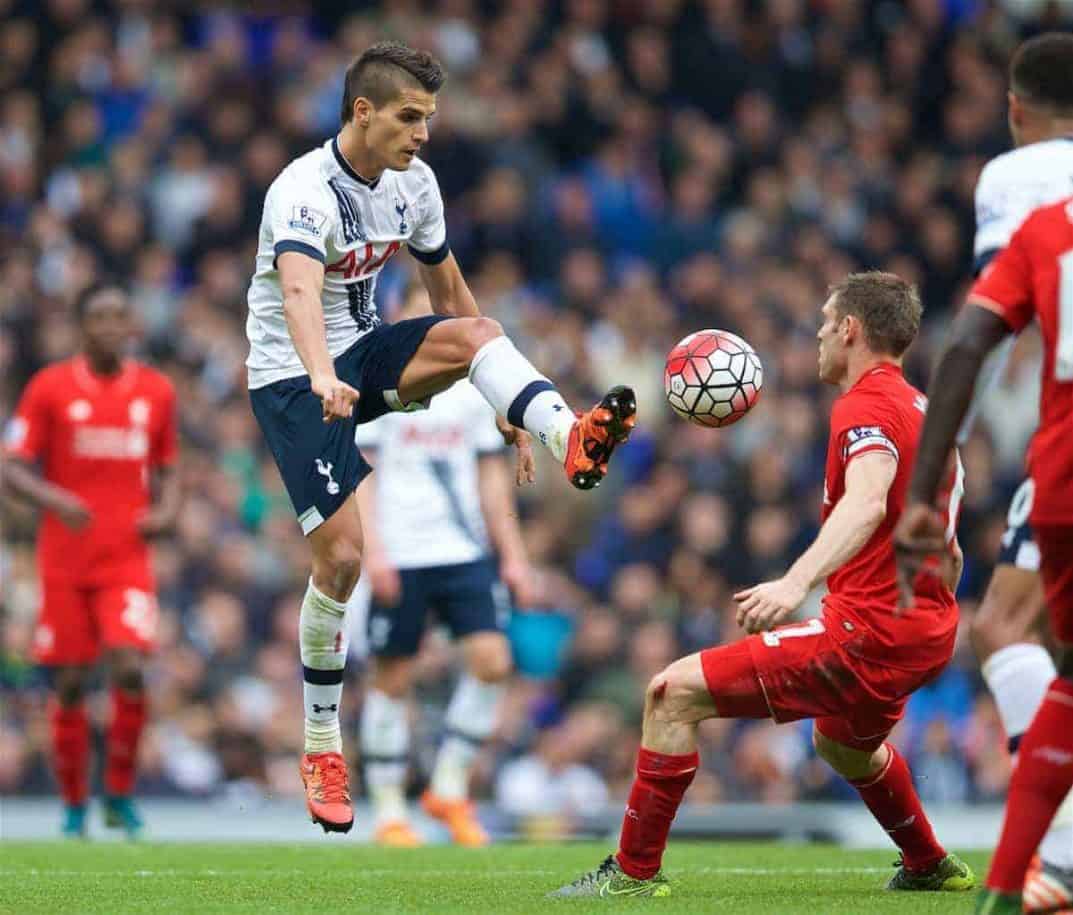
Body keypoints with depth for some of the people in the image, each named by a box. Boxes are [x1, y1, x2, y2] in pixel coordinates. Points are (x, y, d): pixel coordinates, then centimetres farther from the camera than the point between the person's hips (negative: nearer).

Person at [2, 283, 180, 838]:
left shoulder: (155, 390, 8)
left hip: (128, 559, 1)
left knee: (130, 669, -16)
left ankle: (119, 794, 0)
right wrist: (55, 500, -21)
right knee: (70, 684, 2)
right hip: (65, 561, -1)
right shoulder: (50, 387, 0)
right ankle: (74, 805, 18)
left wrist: (165, 511, -2)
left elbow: (167, 470, 19)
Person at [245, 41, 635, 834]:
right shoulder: (305, 193, -25)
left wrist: (503, 401, 16)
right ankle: (322, 748, 1)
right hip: (293, 378, -6)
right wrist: (322, 378, -64)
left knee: (474, 332, -22)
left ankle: (572, 441, -48)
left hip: (362, 354, 6)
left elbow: (449, 291, 12)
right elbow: (299, 291, -45)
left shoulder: (412, 181, -1)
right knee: (343, 554, -14)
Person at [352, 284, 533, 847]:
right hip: (399, 558, -4)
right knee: (393, 678, 1)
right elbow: (359, 471, -5)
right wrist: (371, 549, -14)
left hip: (467, 551, 4)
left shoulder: (473, 389, 13)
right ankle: (388, 810, 11)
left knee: (492, 659, -11)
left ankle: (450, 786, 3)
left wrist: (512, 554, 12)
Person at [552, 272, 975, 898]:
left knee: (673, 694, -9)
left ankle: (636, 871, -8)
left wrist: (796, 584, -47)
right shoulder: (923, 410, 18)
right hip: (930, 635, 10)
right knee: (844, 743, 42)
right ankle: (931, 867, 55)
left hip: (868, 633, -10)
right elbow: (951, 557, 26)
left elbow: (866, 502, -33)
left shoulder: (867, 406, -12)